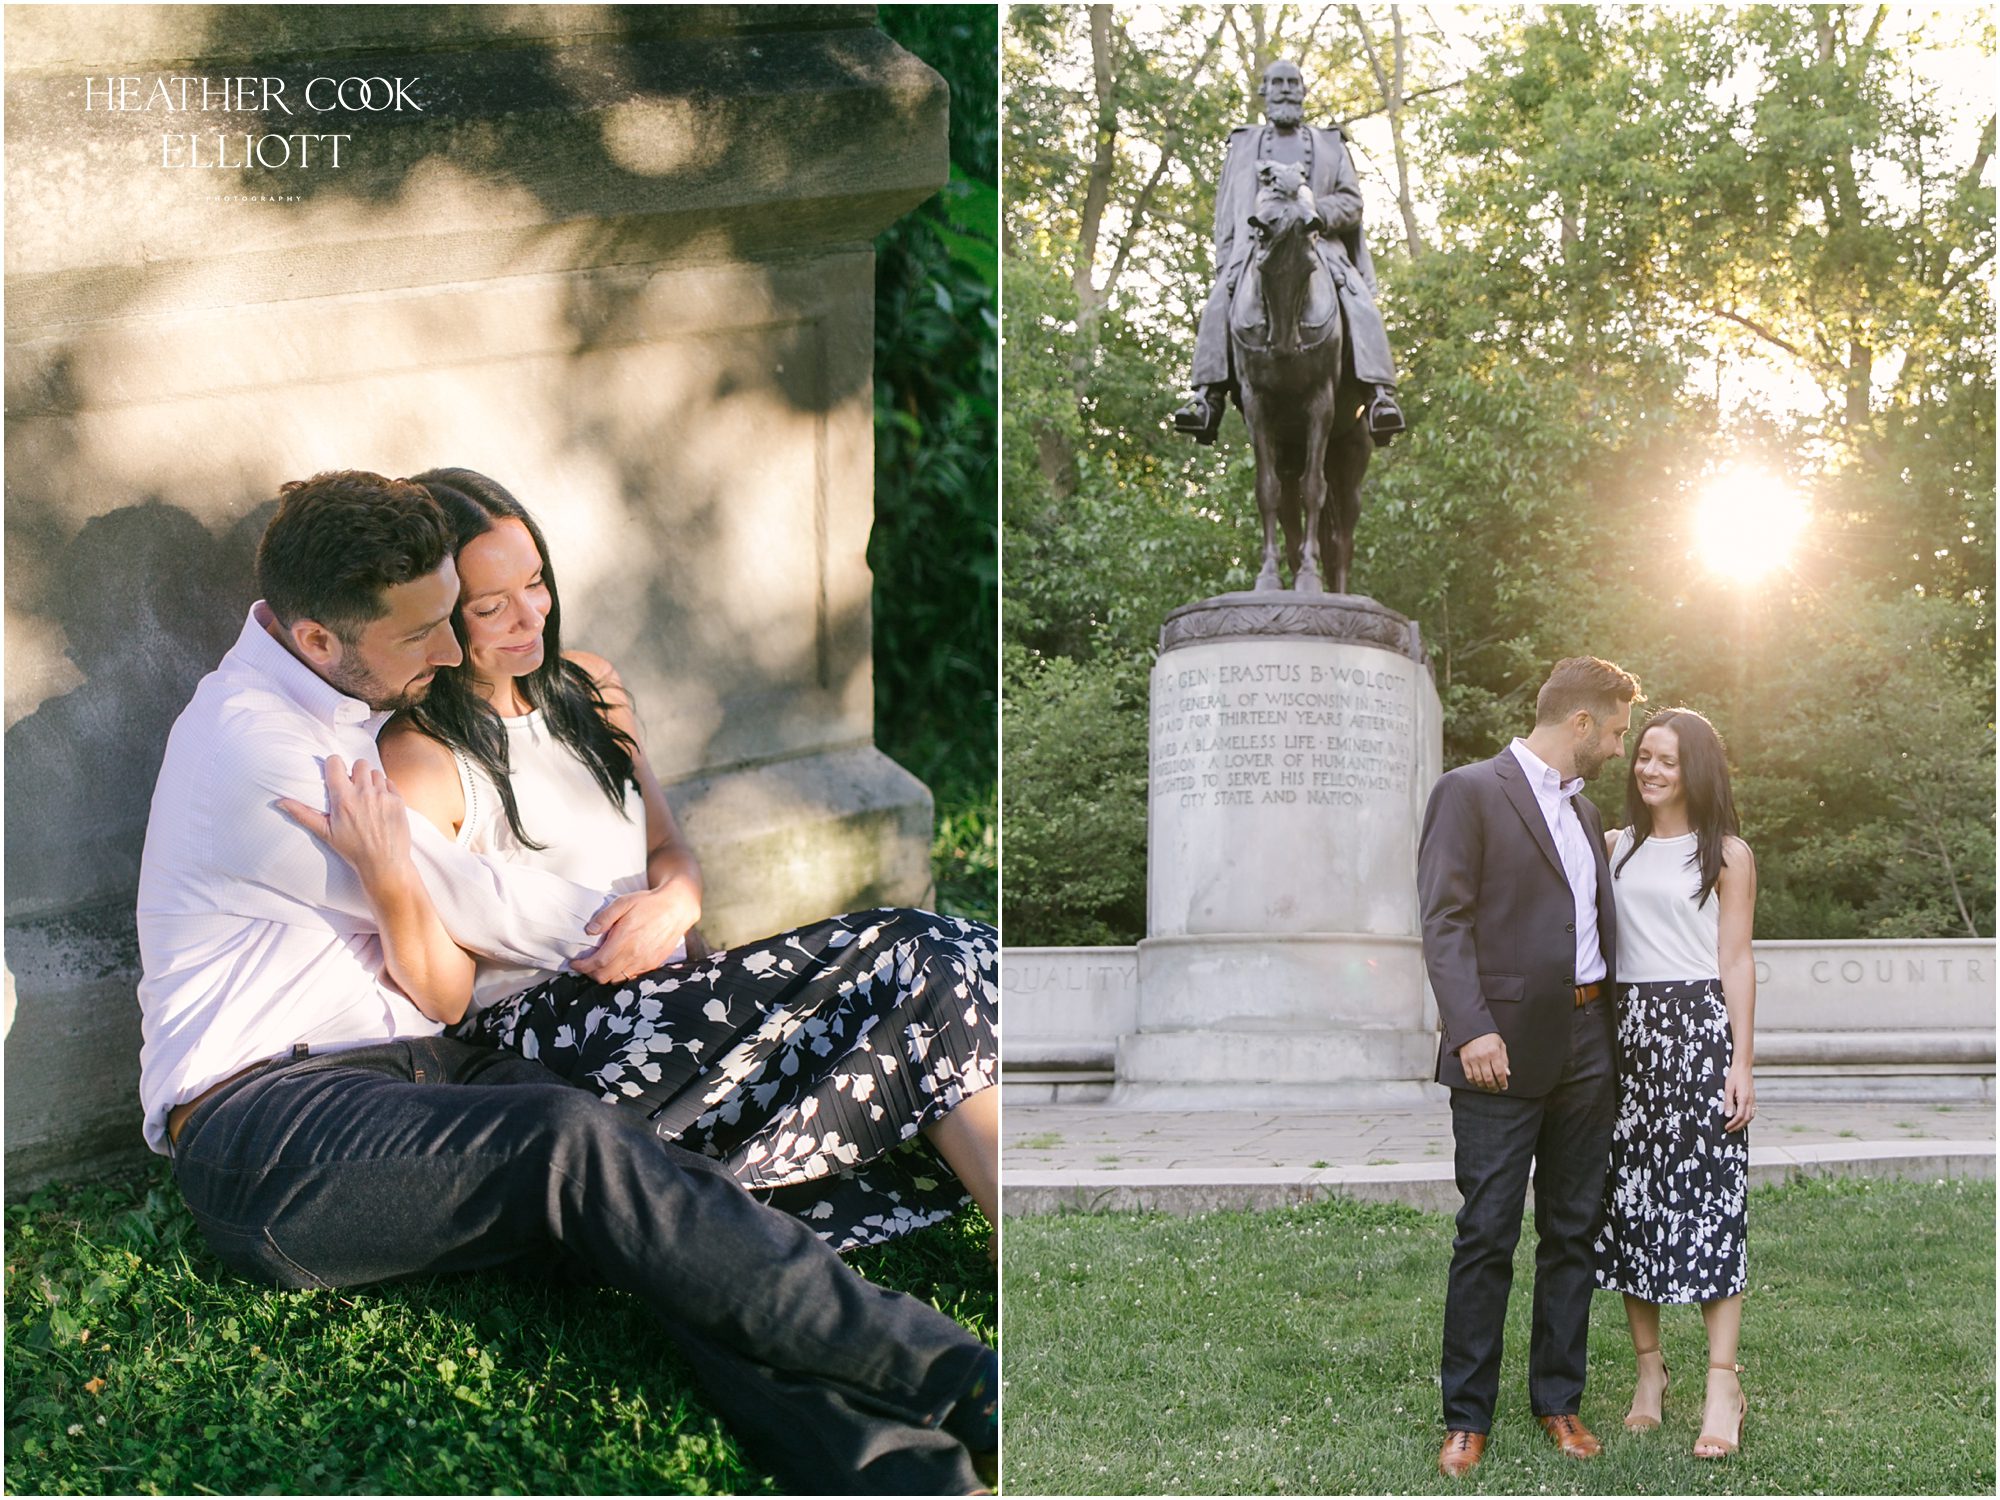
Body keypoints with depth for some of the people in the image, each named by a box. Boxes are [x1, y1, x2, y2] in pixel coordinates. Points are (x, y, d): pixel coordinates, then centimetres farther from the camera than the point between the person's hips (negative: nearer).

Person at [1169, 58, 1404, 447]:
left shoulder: (1329, 145, 24)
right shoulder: (1242, 144, 24)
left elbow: (1351, 201, 13)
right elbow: (1225, 212, 18)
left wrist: (1318, 212, -10)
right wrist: (1226, 265, 3)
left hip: (1320, 244, 0)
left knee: (1360, 305, -27)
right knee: (1218, 303, -28)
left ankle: (1379, 393, -34)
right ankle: (1208, 393, -33)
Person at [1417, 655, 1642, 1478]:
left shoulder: (1584, 810, 19)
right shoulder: (1470, 792, -4)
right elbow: (1444, 921, -12)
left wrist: (1611, 1029, 12)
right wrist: (1472, 1029, -21)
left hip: (1584, 1047, 7)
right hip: (1505, 1050, -7)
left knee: (1572, 1231, 11)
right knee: (1487, 1237, -4)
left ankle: (1559, 1401, 20)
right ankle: (1466, 1417, 4)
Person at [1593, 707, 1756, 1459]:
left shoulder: (1727, 854, 4)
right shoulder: (1616, 847, 14)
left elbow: (1736, 961, 2)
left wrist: (1741, 1062, -5)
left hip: (1699, 1029, -4)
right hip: (1627, 1029, 4)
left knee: (1707, 1196, -7)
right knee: (1630, 1194, 3)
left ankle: (1722, 1383, -6)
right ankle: (1648, 1366, 12)